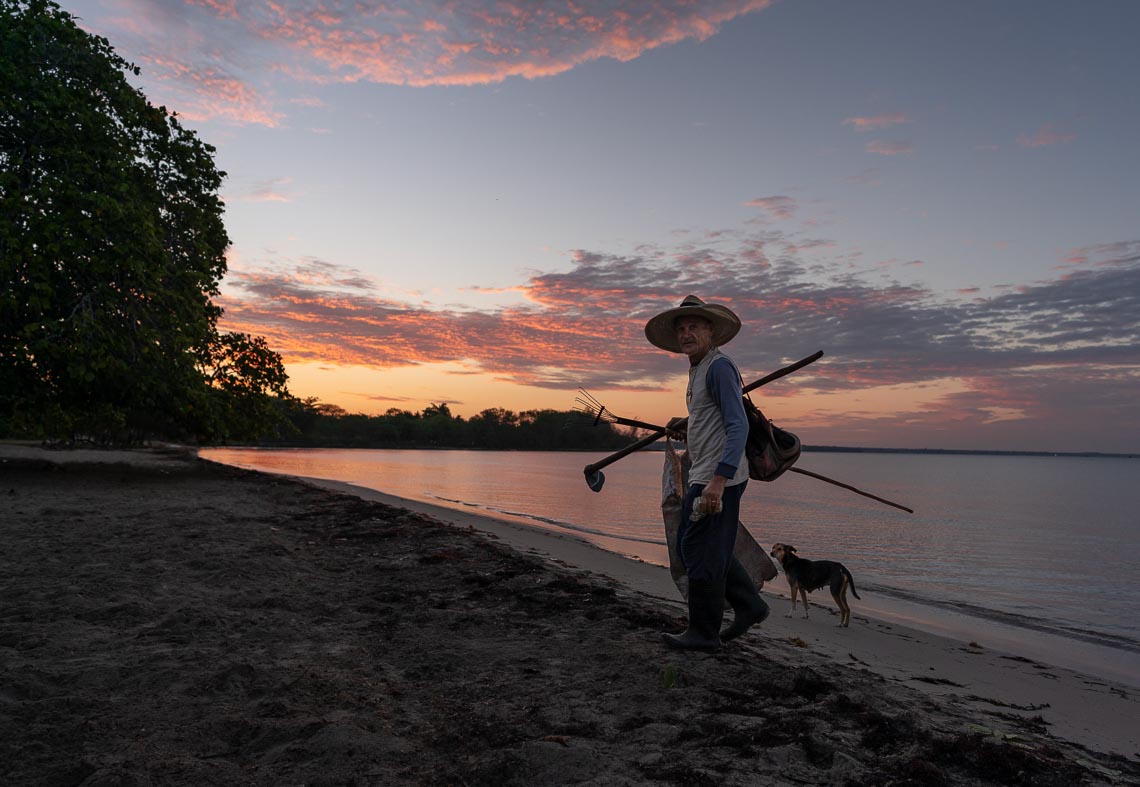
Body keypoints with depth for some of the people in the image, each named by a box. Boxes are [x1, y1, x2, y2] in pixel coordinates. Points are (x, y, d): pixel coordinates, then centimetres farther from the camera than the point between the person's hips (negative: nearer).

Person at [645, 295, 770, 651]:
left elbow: (738, 426, -22)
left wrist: (718, 480, -29)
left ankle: (703, 633, 11)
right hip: (704, 476, 11)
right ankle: (749, 606, 26)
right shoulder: (698, 370, 18)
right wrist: (689, 424, 16)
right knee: (701, 548, 18)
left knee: (701, 553, -2)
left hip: (718, 478, -11)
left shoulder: (719, 366, -13)